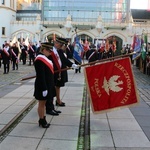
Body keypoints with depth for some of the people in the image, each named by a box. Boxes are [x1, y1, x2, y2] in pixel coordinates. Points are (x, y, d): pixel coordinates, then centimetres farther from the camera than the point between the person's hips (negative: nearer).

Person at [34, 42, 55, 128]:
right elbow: (40, 76, -23)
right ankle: (42, 121, 13)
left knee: (44, 103, 16)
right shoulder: (40, 60, -20)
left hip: (47, 85, 10)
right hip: (43, 86, -10)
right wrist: (44, 89, -23)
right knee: (41, 103, 2)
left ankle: (43, 119, 26)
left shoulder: (44, 58, 11)